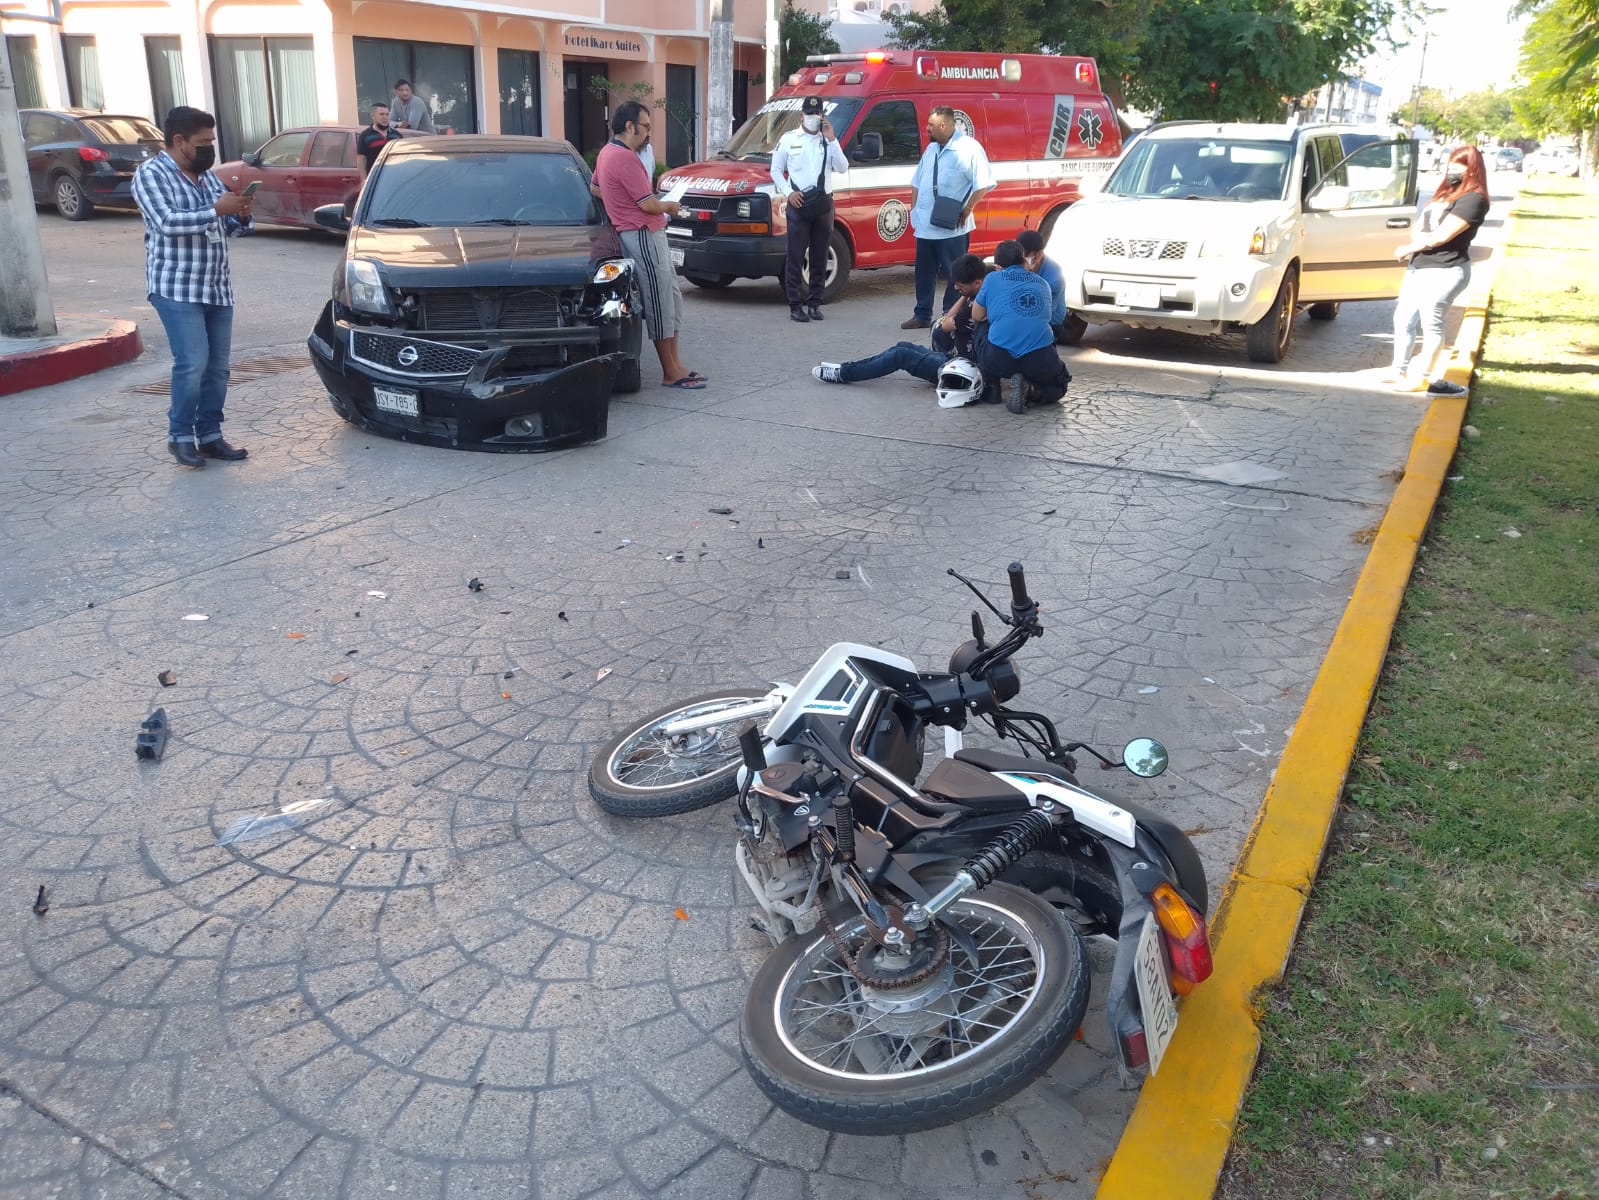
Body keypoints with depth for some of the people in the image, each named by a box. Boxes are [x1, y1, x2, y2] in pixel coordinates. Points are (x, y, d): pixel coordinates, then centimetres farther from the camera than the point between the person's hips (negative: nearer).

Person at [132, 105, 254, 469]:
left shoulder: (207, 175, 14)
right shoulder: (150, 175, -7)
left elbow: (224, 222, 20)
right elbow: (167, 222, -21)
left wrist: (240, 214, -2)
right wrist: (216, 210, -23)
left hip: (217, 287, 7)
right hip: (176, 288, -7)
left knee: (217, 366, 5)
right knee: (192, 364, -13)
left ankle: (210, 435, 13)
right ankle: (180, 436, 0)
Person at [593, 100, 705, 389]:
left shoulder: (607, 152, 13)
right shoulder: (625, 158, -19)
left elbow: (595, 189, 28)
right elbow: (648, 204, -19)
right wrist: (670, 207, 1)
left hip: (648, 235, 11)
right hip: (643, 237, -11)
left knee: (671, 297, 14)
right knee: (659, 303, -6)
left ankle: (675, 364, 17)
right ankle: (671, 373, -1)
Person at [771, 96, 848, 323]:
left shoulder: (828, 141, 9)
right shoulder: (788, 139, 5)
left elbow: (842, 168, -3)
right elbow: (776, 170, 6)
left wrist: (832, 140, -10)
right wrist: (788, 193, -9)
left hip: (823, 203, 3)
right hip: (798, 203, -2)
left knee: (819, 257, 7)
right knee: (796, 257, -4)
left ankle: (815, 304, 15)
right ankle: (796, 306, -1)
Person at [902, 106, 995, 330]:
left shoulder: (969, 148, -10)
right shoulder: (931, 148, 14)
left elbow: (984, 183, -14)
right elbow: (917, 181, 22)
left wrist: (966, 210, -14)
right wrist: (914, 209, 13)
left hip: (952, 228, -7)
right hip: (925, 225, 7)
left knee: (954, 274, 1)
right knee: (924, 273, 11)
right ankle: (922, 315, 20)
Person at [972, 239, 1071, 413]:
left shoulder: (993, 279, 11)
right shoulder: (1042, 284, 20)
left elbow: (977, 316, 17)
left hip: (999, 359, -3)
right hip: (1040, 359, 3)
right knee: (1059, 385, 35)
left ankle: (1005, 385, 4)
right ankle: (1039, 393, -4)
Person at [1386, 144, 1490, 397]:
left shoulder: (1473, 199, -12)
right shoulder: (1447, 193, 18)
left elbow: (1442, 235, -18)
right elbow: (1419, 227, 15)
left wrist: (1408, 249, -6)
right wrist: (1421, 240, -9)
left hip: (1444, 271, -10)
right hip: (1419, 267, 10)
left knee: (1431, 325, -3)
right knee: (1402, 319, 11)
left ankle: (1421, 378, 5)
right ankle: (1400, 373, 21)